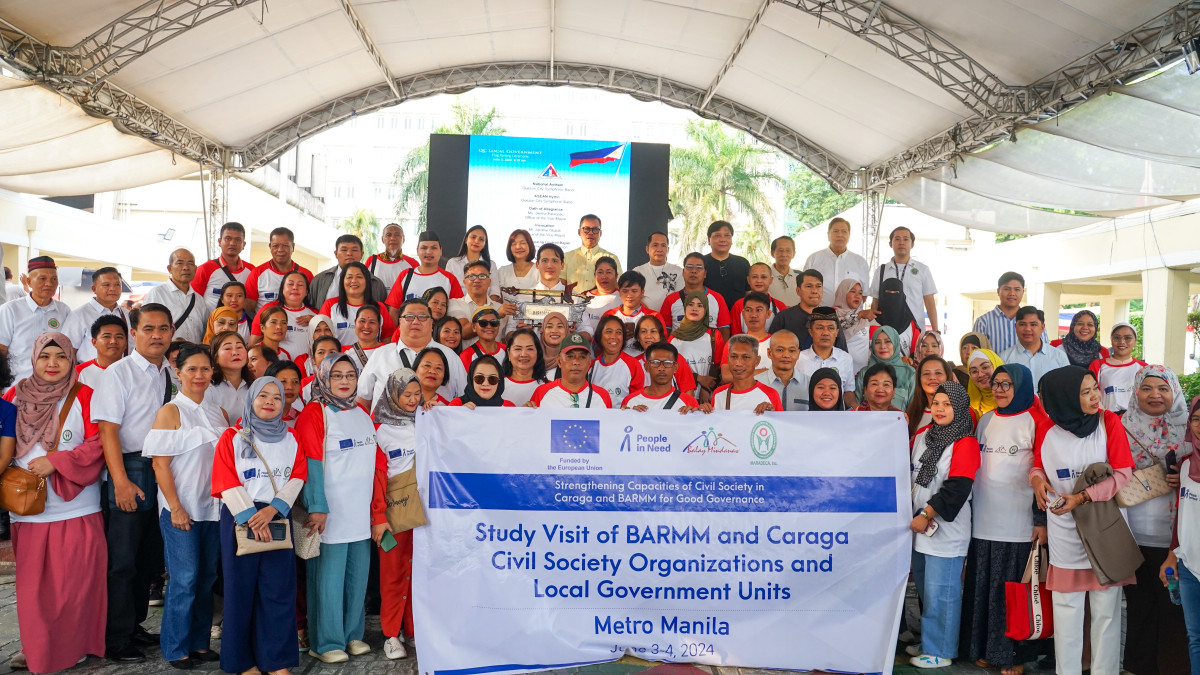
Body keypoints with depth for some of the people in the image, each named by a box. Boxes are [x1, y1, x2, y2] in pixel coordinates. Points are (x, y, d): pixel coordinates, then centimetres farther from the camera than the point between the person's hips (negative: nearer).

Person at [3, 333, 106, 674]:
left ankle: (73, 646, 16)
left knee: (75, 580, 1)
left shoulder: (84, 396, -2)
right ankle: (35, 647, 24)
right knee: (33, 580, 8)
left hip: (76, 507, -3)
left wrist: (56, 461, -14)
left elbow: (98, 443, -6)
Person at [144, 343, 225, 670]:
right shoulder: (170, 412, -6)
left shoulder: (217, 413, 10)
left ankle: (199, 643, 22)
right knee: (184, 579, -2)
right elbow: (160, 463, -11)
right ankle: (176, 649, 12)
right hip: (182, 510, -5)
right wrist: (175, 508, -15)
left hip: (214, 508, 5)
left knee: (207, 578, 10)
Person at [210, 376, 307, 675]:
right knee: (241, 588, 3)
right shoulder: (232, 437, 2)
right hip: (239, 519, -2)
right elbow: (227, 482, -6)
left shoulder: (291, 439, 10)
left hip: (278, 519, 2)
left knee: (279, 589, 0)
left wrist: (272, 509, -14)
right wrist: (250, 518, -16)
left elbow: (297, 477, 1)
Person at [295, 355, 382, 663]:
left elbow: (377, 462, 17)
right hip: (331, 513, -6)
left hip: (361, 511, 6)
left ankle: (352, 634, 24)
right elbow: (312, 463, -13)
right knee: (329, 578, 1)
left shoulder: (363, 415, 14)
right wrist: (317, 507, -19)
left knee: (357, 576, 11)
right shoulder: (314, 413, -6)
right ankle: (326, 643, 12)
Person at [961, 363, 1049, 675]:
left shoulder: (1035, 421, -4)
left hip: (1020, 525, -5)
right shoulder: (985, 420, 12)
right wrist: (968, 510, 16)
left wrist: (1041, 520, -10)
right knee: (982, 587, 10)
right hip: (982, 522, 5)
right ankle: (984, 649, 22)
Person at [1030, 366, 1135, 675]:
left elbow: (1122, 473, -11)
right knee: (1066, 605, 10)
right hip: (1064, 527, 2)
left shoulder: (1109, 421, -8)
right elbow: (1038, 464, 12)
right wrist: (1036, 478, -11)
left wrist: (1083, 497, -20)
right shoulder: (1046, 430, -3)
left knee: (1106, 608, 5)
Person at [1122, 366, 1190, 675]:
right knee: (1140, 604, 11)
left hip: (1175, 535, -1)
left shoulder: (1188, 429, -1)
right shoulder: (1122, 428, 3)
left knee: (1174, 605, 5)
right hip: (1132, 534, 1)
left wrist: (1183, 480, -16)